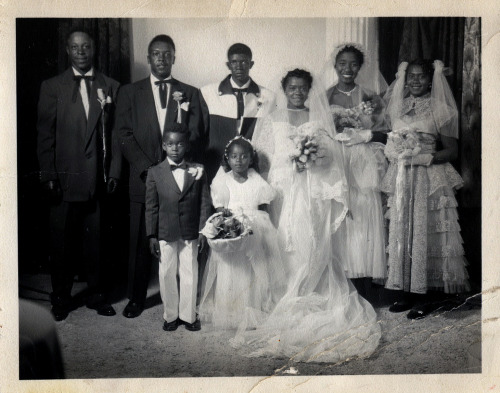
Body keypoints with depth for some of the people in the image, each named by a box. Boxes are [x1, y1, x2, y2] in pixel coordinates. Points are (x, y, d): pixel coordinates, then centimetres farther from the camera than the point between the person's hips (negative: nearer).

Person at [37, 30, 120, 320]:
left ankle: (98, 295, 22)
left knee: (97, 241, 7)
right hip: (65, 179, 0)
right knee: (63, 243, 6)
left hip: (99, 179, 1)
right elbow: (45, 134, 3)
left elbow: (116, 133, 6)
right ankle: (62, 299, 20)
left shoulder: (111, 87, 9)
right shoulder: (52, 87, 7)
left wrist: (114, 172, -2)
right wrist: (48, 176, -4)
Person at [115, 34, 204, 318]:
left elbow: (195, 136, 4)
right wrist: (147, 168, -8)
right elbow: (124, 135, 4)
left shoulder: (190, 93, 11)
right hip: (143, 179, 1)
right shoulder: (131, 93, 12)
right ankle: (137, 297, 17)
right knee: (140, 242, 4)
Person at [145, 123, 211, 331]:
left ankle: (188, 315, 24)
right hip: (165, 234, 0)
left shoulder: (198, 171, 0)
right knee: (167, 274, 9)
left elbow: (204, 203, 2)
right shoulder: (155, 173, -2)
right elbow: (151, 207, -1)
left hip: (190, 233, 0)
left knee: (190, 274, 7)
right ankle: (170, 315, 26)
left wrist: (203, 230, -3)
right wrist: (152, 236, -3)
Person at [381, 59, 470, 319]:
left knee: (424, 234, -4)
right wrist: (394, 152, -1)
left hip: (428, 180, -5)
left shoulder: (439, 110, -1)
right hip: (401, 179, 5)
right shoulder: (398, 107, 13)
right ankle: (406, 291, 13)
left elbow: (452, 151, -3)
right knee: (401, 233, 5)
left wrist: (424, 157, -14)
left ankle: (425, 295, 4)